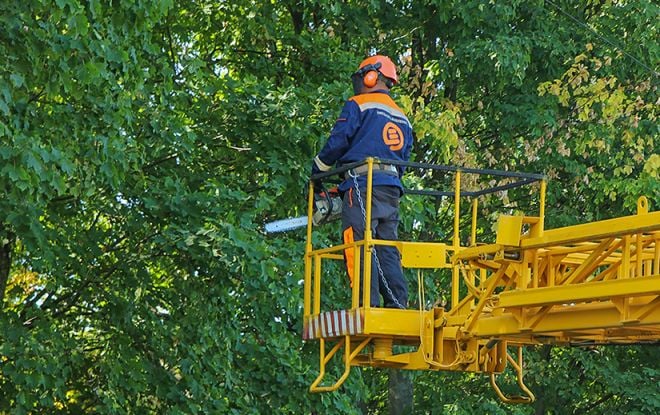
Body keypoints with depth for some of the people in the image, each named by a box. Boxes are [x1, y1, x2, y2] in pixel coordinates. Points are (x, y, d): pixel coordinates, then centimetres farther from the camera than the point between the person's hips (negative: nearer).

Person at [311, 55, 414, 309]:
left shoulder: (359, 105, 3)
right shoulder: (402, 119, 25)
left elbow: (337, 142, -2)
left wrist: (317, 171, 11)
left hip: (363, 185, -7)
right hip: (392, 190, 7)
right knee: (388, 251, 5)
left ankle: (368, 304, -22)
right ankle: (398, 304, -5)